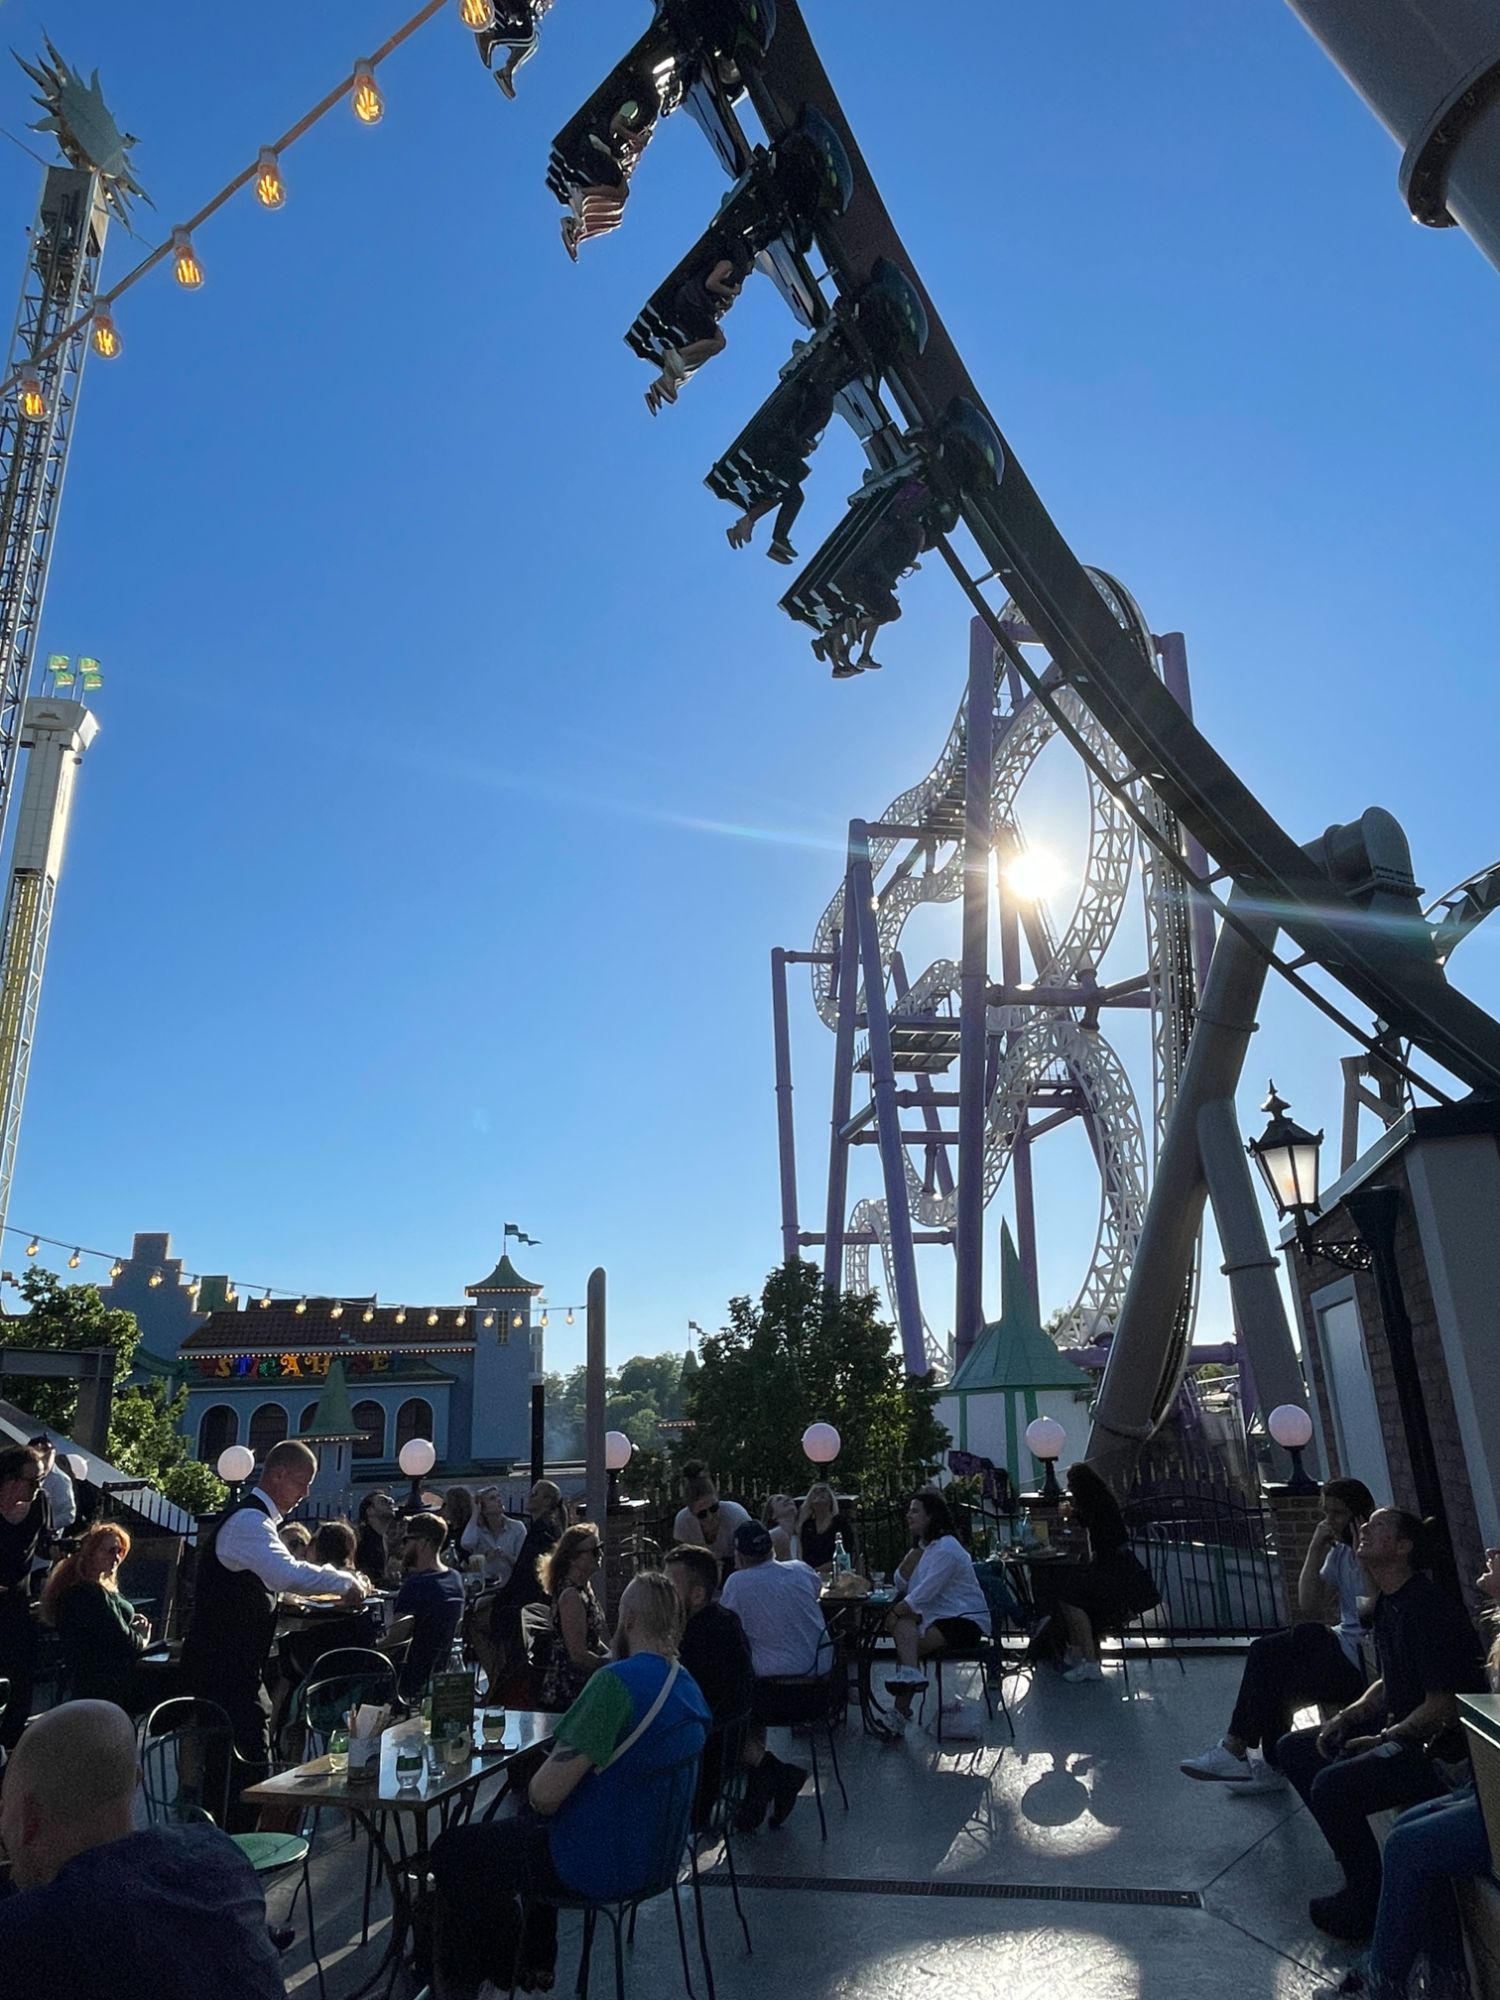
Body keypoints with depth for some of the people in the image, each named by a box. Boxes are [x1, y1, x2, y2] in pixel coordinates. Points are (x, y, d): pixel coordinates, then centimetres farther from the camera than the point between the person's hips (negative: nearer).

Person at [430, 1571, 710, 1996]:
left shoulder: (616, 1681, -26)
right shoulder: (688, 1686, 2)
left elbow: (545, 1794, -26)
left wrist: (533, 1792, -7)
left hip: (603, 1864, -8)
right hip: (654, 1852, 9)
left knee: (451, 1852, 9)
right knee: (521, 1826, 31)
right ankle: (535, 1961, 38)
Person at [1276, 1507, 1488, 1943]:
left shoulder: (1427, 1607, -22)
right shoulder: (1388, 1605, 10)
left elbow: (1444, 1704, -23)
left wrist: (1381, 1741, -16)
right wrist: (1346, 1717, 4)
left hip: (1442, 1747, -11)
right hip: (1398, 1730, 11)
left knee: (1331, 1785, -29)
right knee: (1293, 1749, 10)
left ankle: (1366, 1904, -8)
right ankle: (1356, 1857, 11)